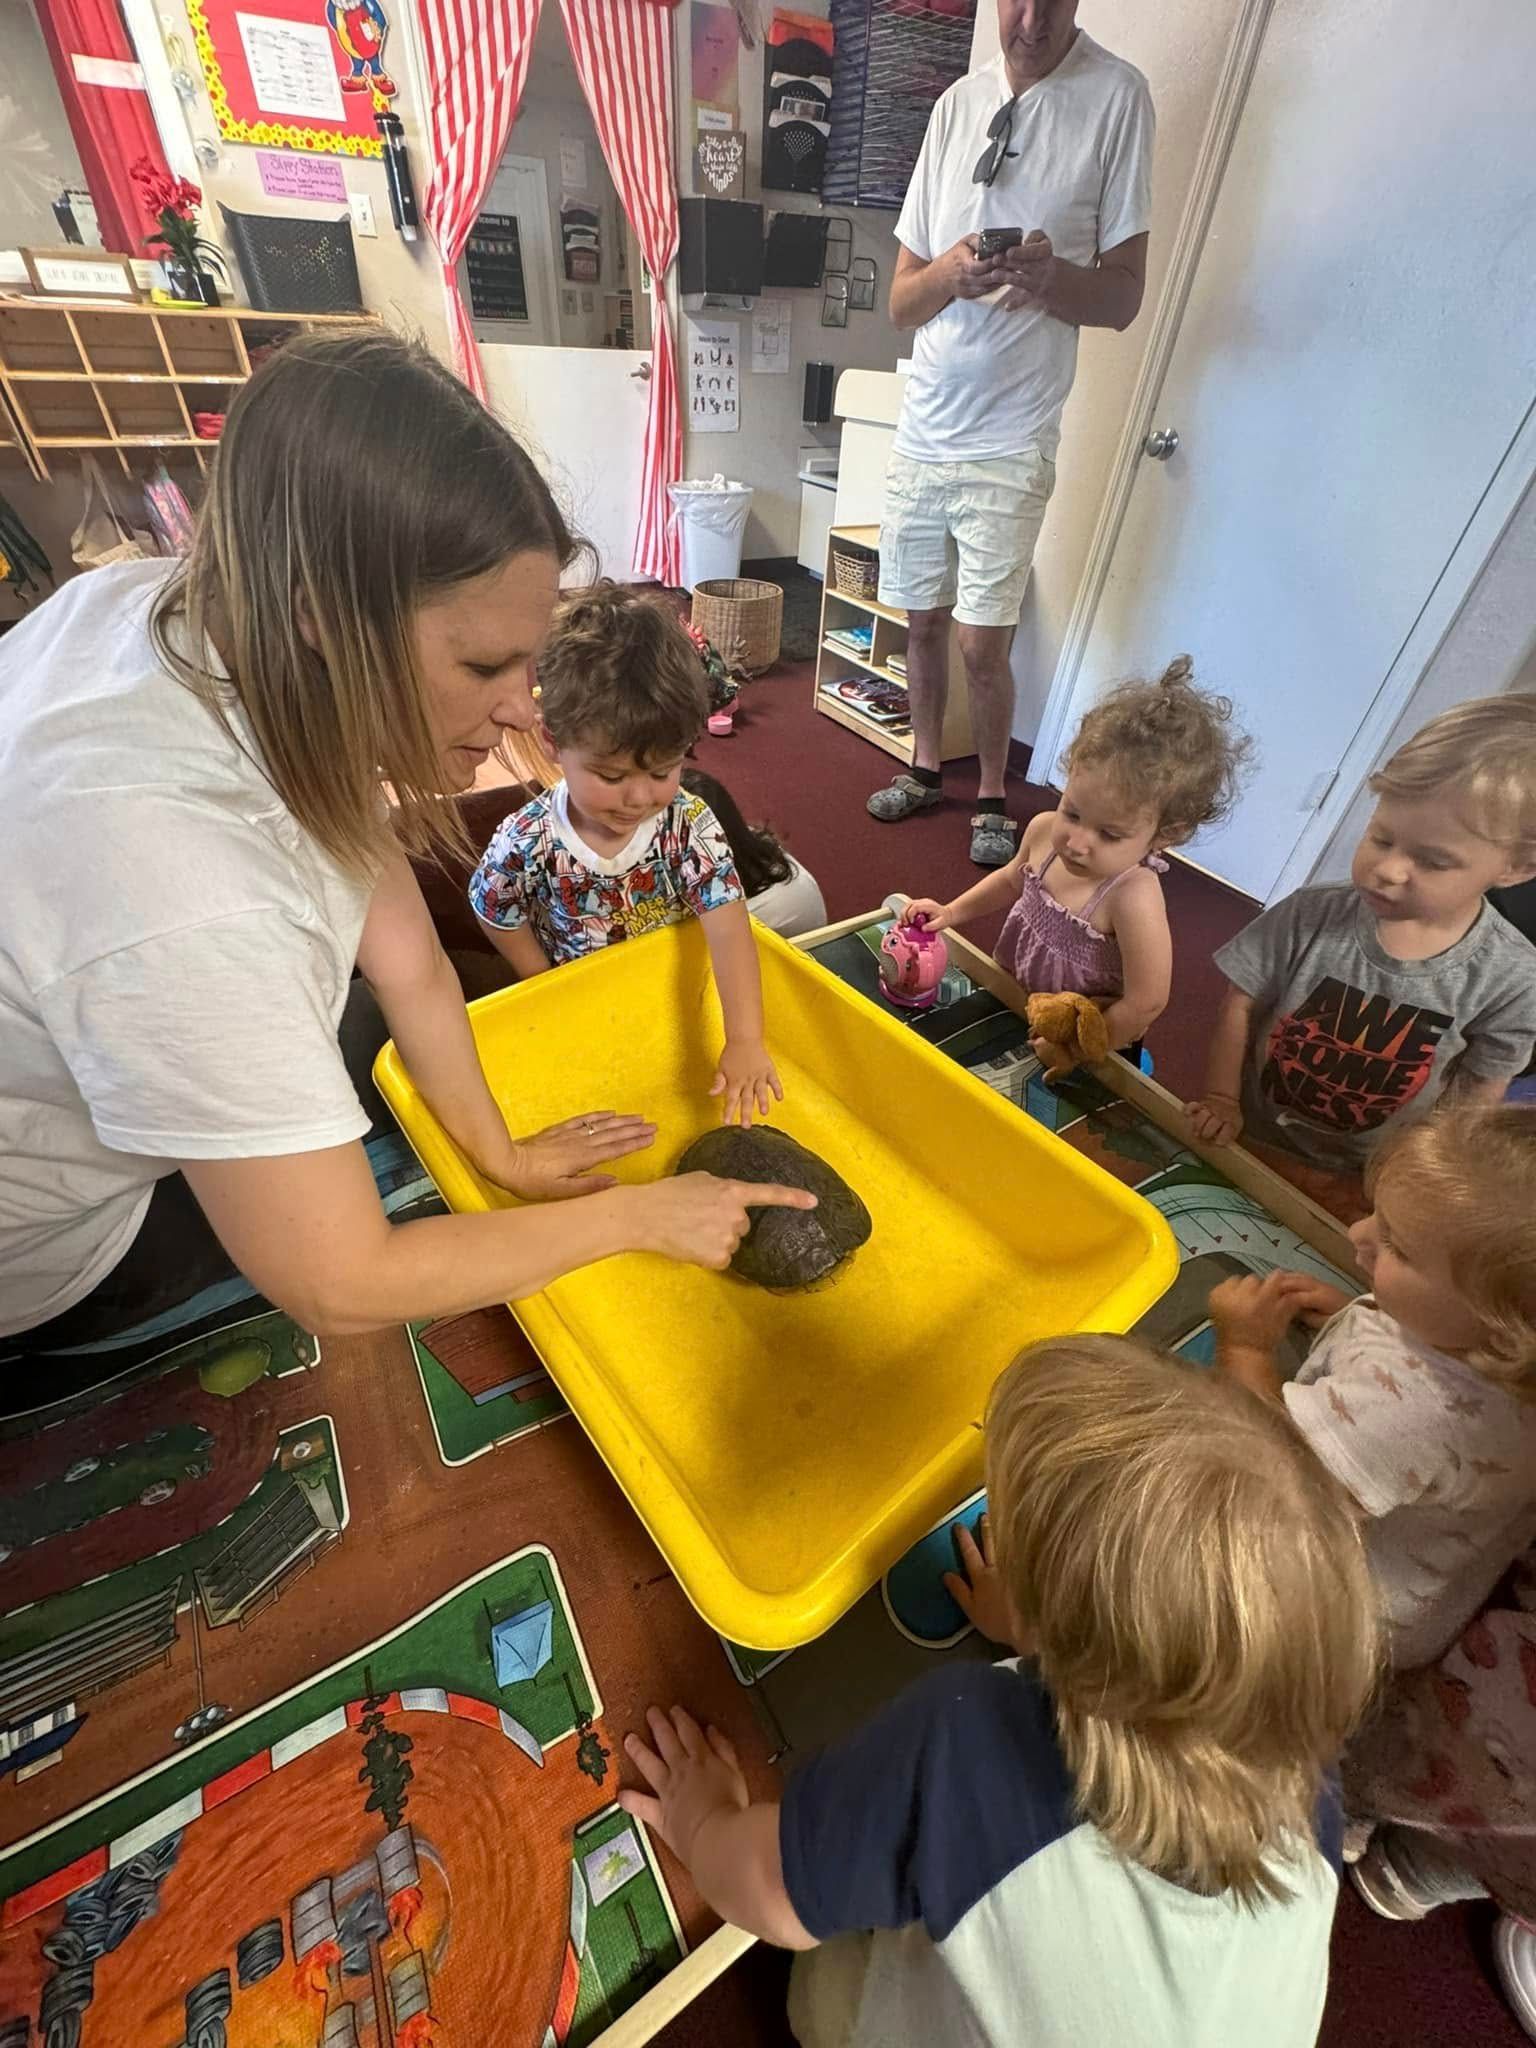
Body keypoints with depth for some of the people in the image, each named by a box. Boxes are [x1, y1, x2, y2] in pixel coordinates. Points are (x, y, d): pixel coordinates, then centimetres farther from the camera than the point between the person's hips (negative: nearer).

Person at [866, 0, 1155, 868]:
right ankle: (927, 768, 27)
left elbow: (1124, 296, -3)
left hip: (1011, 438, -4)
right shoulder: (958, 102, 10)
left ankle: (994, 795, 12)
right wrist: (949, 271, -12)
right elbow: (901, 301, 10)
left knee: (983, 641, -8)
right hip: (924, 427, 5)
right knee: (923, 619, 8)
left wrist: (1053, 275, -23)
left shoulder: (1118, 95, -1)